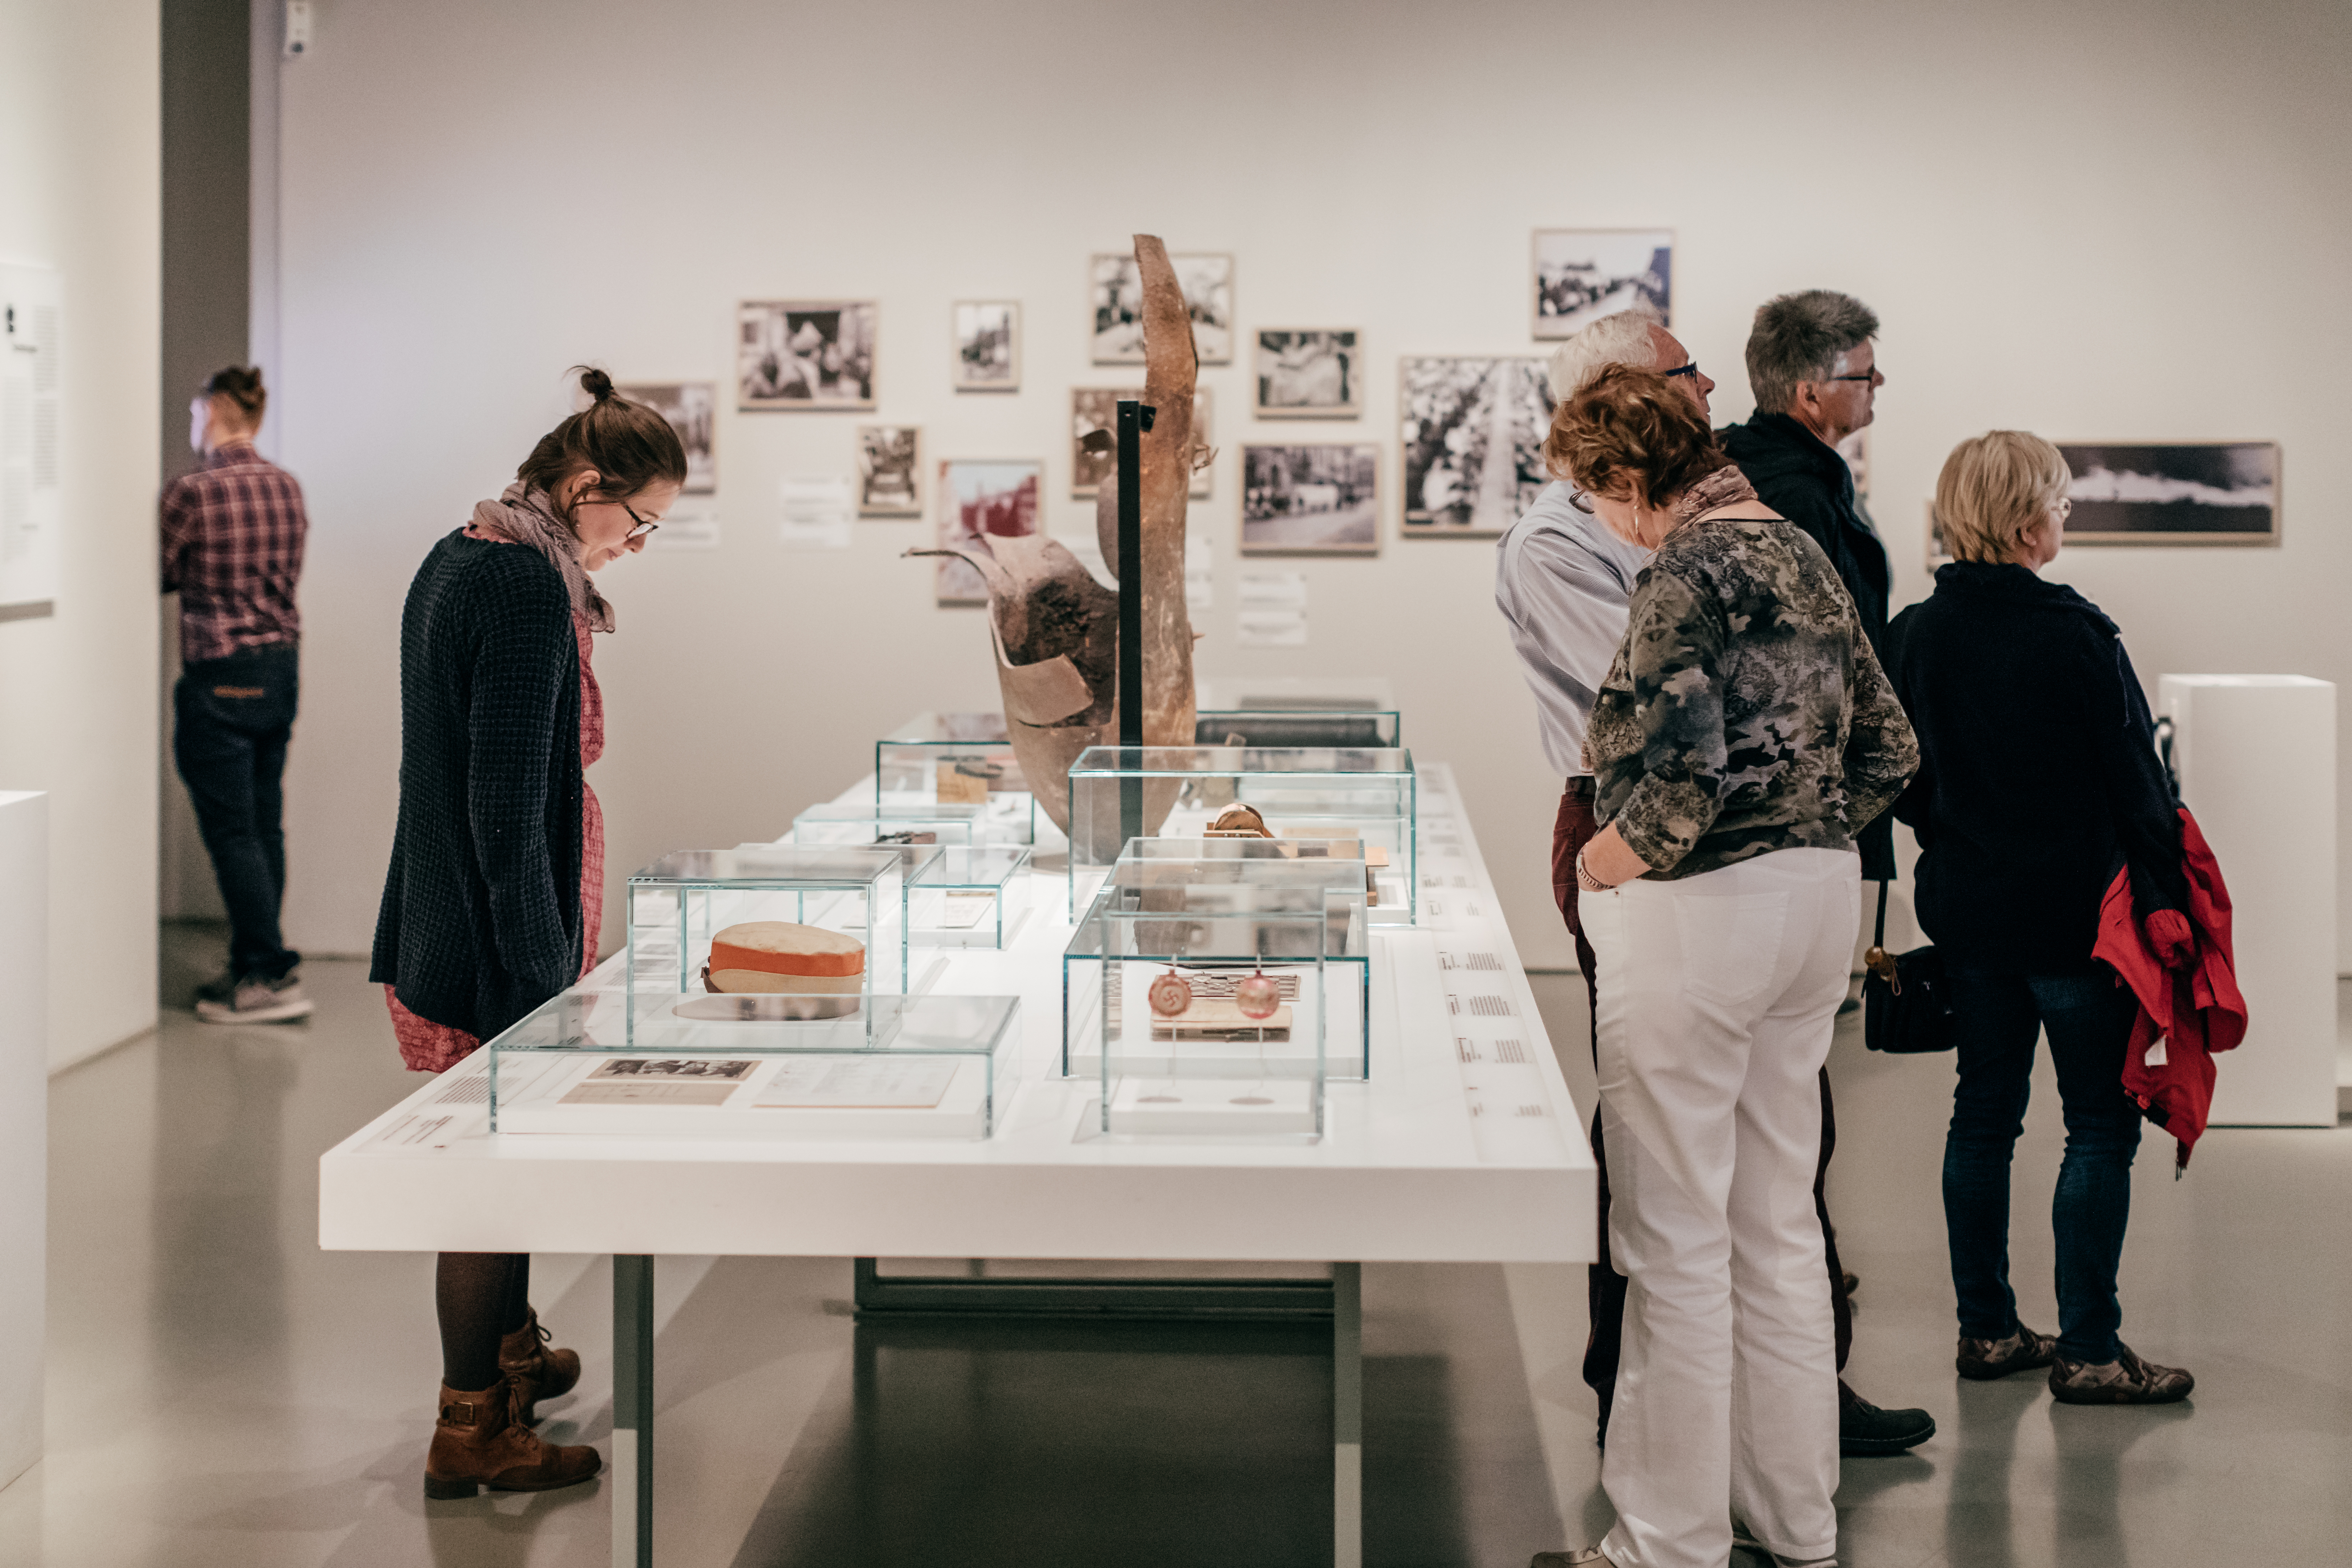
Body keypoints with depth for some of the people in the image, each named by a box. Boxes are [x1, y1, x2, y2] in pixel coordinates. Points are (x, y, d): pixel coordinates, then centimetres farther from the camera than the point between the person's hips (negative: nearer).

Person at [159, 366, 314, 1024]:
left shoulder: (191, 493, -14)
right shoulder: (288, 487, 7)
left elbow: (159, 575, -6)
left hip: (221, 674, -7)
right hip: (282, 665, 7)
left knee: (230, 829, -2)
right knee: (264, 824, 13)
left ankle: (271, 976, -4)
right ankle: (253, 965, 20)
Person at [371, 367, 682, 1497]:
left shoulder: (459, 558, 10)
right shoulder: (530, 587, -21)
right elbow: (509, 800, -23)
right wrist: (541, 963, -18)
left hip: (441, 923, 10)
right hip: (494, 936, -10)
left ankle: (509, 1350, 39)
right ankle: (470, 1430, 9)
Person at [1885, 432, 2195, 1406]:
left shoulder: (1913, 636, 1)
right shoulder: (2075, 636, -16)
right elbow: (2135, 778, -12)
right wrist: (2164, 895, -4)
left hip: (1965, 911, 6)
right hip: (2074, 913, -6)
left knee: (1984, 1113, 14)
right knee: (2101, 1124, 2)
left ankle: (1986, 1329, 20)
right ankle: (2088, 1350, 3)